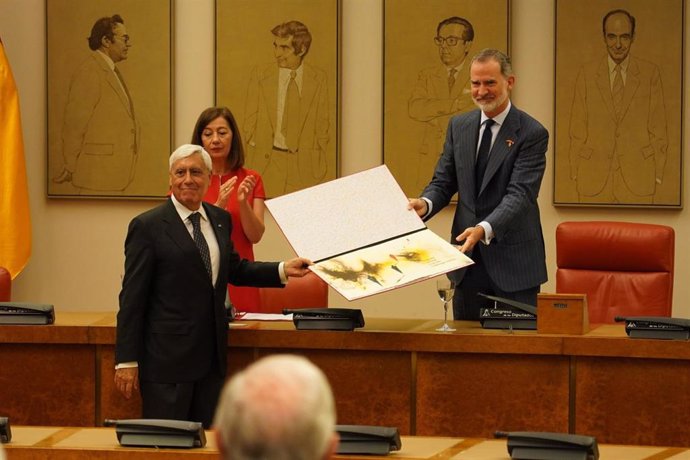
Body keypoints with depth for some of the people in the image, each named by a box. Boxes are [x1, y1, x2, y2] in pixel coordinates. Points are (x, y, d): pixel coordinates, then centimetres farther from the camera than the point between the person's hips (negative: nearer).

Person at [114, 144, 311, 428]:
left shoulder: (220, 220, 11)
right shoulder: (148, 227, -7)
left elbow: (233, 270, 25)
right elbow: (132, 298, -8)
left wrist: (283, 270, 10)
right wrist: (127, 361, -11)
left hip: (211, 356, 6)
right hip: (167, 359, -6)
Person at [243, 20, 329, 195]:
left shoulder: (318, 78, 4)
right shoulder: (260, 74, 3)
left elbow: (322, 125, 9)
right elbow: (250, 122, 5)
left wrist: (320, 164, 5)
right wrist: (252, 165, 0)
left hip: (305, 164, 1)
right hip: (268, 161, 0)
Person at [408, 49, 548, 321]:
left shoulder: (532, 133, -9)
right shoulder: (459, 126, 9)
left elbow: (519, 194, -18)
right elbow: (443, 182, 10)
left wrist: (484, 229, -33)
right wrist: (426, 204, -14)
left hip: (514, 260, -5)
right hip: (468, 258, 5)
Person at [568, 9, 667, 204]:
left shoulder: (650, 73, 2)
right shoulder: (587, 73, 4)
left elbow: (658, 127, 4)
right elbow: (577, 128, 5)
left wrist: (658, 172, 1)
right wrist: (575, 172, 1)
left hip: (638, 176, 0)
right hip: (594, 174, 1)